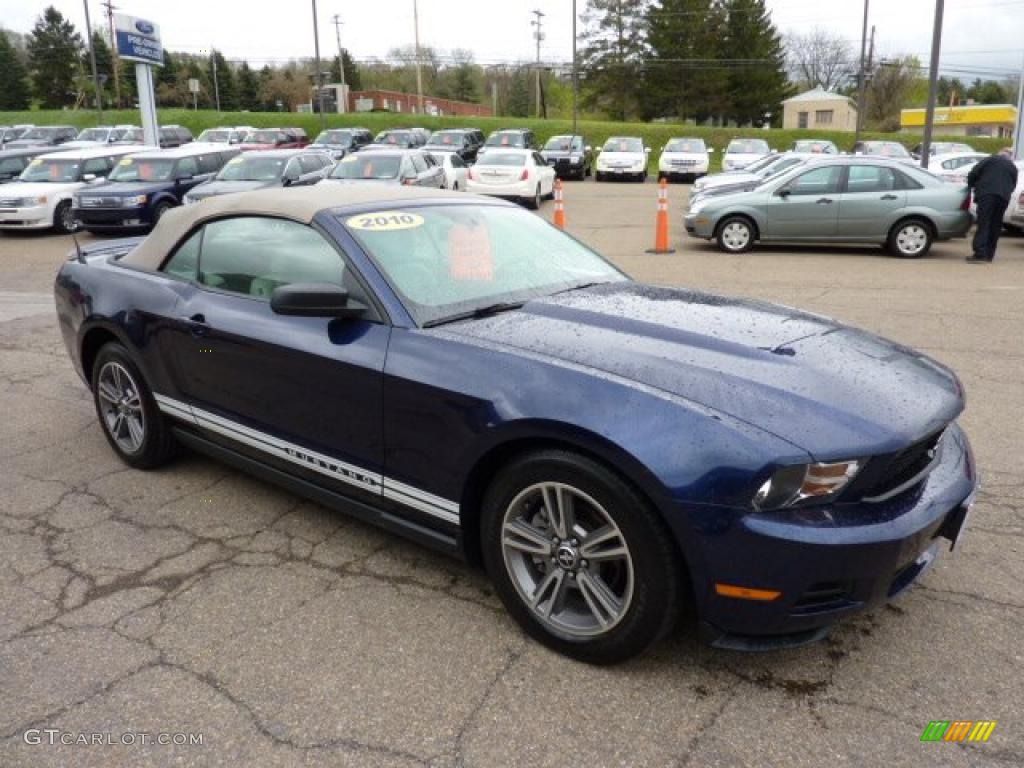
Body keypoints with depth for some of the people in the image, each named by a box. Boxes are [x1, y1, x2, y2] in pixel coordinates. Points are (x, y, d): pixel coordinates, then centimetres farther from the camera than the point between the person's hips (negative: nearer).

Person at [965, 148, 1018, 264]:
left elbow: (974, 172, 1)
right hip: (1004, 197, 5)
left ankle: (980, 254, -23)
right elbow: (1013, 185, 21)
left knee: (983, 224, -12)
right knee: (995, 226, 10)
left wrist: (971, 185, 15)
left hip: (987, 194, -5)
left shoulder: (991, 159, 11)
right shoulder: (1013, 167, 26)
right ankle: (988, 255, 11)